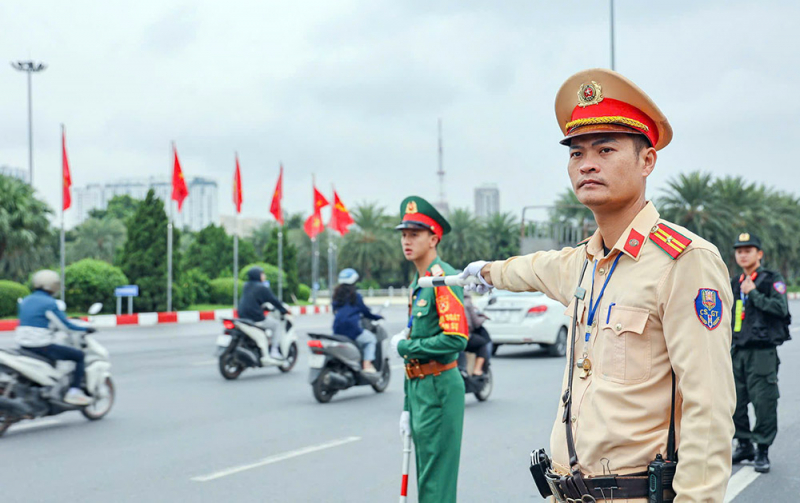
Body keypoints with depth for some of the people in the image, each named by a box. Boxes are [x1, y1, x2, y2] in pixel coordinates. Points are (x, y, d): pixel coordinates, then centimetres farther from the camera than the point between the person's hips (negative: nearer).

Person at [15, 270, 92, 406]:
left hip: (23, 346, 8)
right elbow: (66, 324, -10)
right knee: (79, 355, 1)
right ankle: (74, 392, -5)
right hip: (41, 346, -8)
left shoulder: (25, 301, 11)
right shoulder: (49, 303, -11)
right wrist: (85, 328, 4)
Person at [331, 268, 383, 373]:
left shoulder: (337, 295, 14)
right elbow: (365, 311, 4)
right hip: (352, 328, -6)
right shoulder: (355, 296, -2)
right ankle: (367, 364, -3)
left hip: (337, 331, 6)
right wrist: (377, 317, 21)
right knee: (371, 339, 14)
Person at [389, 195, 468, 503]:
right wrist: (408, 407, 19)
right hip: (420, 390, 10)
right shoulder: (417, 283, 16)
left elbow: (456, 339, -25)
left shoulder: (443, 277, -13)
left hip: (439, 389, -10)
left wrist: (404, 346, -13)